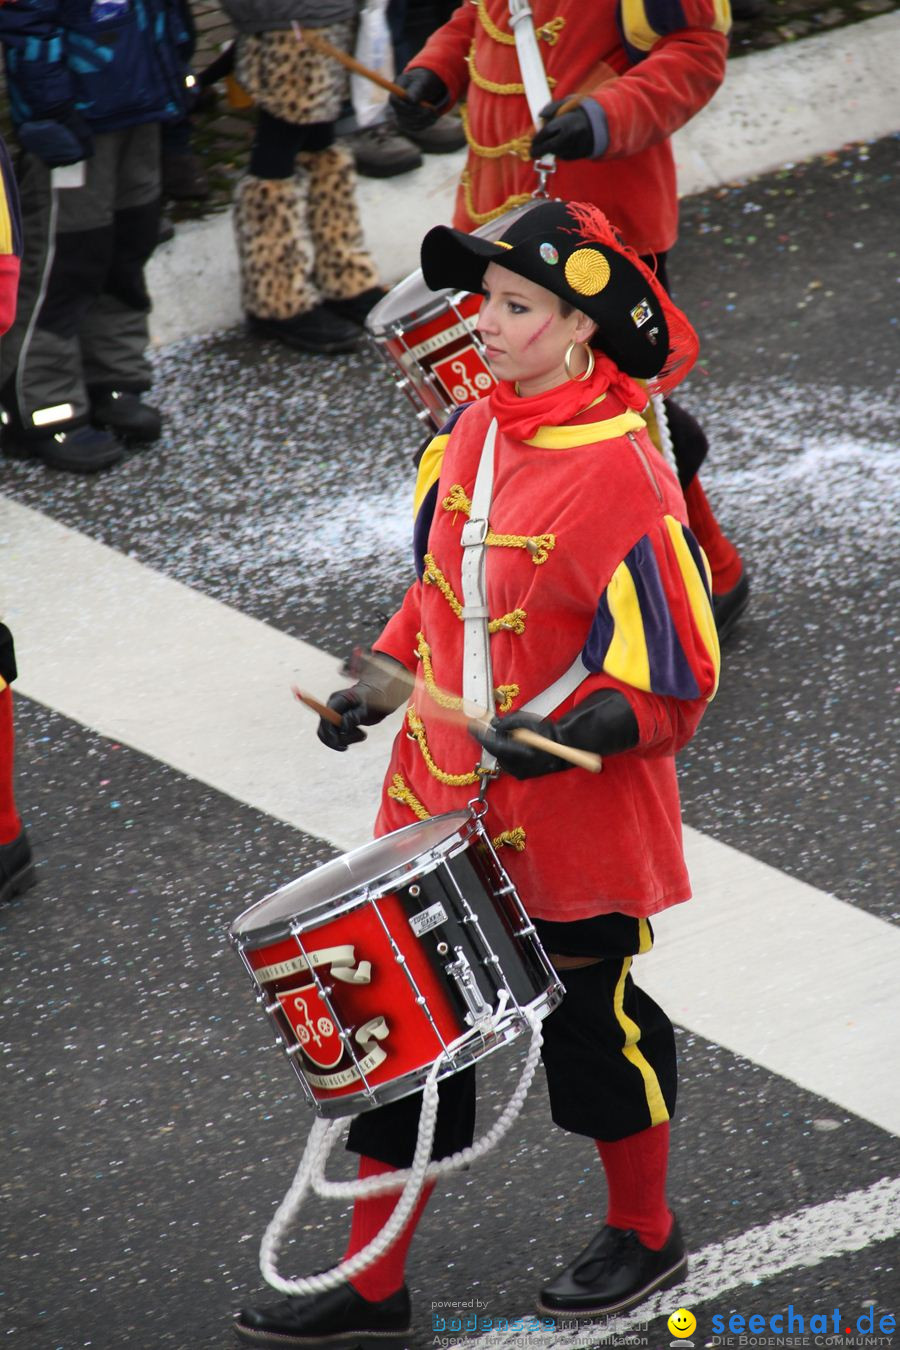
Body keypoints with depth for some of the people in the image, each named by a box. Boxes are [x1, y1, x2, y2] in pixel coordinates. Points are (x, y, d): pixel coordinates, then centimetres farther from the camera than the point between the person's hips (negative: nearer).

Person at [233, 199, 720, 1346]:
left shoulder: (621, 474, -21)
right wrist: (389, 676, 5)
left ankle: (644, 1234, 39)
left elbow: (674, 675, -18)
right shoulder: (472, 429, 0)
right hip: (445, 795, 7)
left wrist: (570, 733, -31)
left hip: (577, 813, -6)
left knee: (591, 1014, 13)